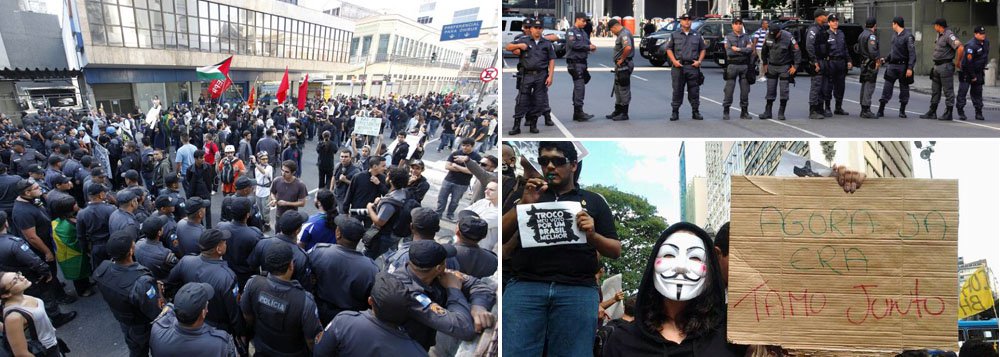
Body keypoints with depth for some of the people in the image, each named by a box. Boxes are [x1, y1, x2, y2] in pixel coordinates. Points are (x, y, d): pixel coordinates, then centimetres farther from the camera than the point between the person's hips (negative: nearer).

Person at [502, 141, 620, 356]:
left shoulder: (593, 201, 18)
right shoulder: (528, 196, 21)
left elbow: (616, 251, 14)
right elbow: (502, 237, 10)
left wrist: (592, 236, -7)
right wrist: (524, 204, -3)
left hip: (577, 290, 0)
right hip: (525, 286, 1)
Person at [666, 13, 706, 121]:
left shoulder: (697, 35, 12)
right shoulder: (674, 35, 7)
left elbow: (702, 49, 15)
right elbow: (669, 49, 5)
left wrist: (699, 61, -1)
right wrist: (674, 61, -9)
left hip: (693, 67, 1)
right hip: (679, 67, -1)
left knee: (694, 91, 4)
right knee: (677, 91, 0)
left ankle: (695, 112, 11)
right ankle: (675, 112, 6)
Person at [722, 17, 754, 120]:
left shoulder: (746, 37, 11)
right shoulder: (728, 37, 4)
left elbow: (750, 50, -4)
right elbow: (728, 52, -9)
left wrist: (738, 49, -12)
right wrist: (744, 50, -6)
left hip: (745, 65, 3)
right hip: (732, 65, -3)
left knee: (745, 89, 5)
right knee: (729, 89, -5)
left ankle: (744, 111, 12)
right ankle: (726, 111, 1)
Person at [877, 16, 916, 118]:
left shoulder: (908, 36, -13)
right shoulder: (894, 34, 9)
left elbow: (912, 53, -16)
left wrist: (910, 68, -21)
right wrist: (886, 59, 21)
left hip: (903, 66, -6)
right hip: (892, 65, 6)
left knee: (904, 88, 7)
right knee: (887, 87, 1)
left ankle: (902, 111, 16)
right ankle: (881, 110, 3)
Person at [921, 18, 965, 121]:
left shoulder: (949, 35, -15)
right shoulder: (940, 35, 14)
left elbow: (961, 48, -26)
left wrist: (958, 62, -15)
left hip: (945, 66, -10)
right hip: (937, 66, 10)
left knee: (948, 90, -2)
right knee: (935, 90, 12)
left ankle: (948, 114, 2)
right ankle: (932, 113, 18)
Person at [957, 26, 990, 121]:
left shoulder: (986, 42, 4)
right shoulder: (971, 45, -21)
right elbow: (968, 62, -22)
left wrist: (983, 68, 17)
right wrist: (973, 76, -17)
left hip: (978, 71, 7)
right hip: (967, 71, -7)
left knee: (977, 92, 8)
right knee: (962, 91, -6)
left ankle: (979, 113, 10)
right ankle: (961, 112, 0)